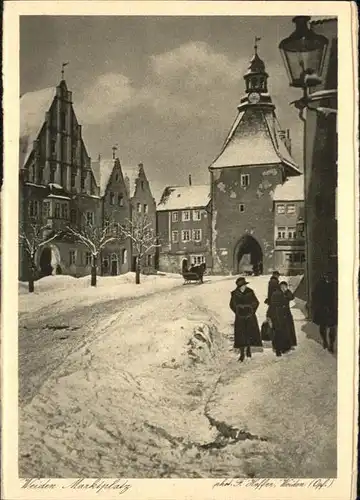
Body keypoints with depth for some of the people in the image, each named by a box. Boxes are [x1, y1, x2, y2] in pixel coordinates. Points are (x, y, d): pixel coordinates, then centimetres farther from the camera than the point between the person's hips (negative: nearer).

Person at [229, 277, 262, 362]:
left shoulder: (250, 292, -7)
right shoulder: (235, 294, -7)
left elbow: (256, 302, 7)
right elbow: (232, 305, 9)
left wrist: (252, 311, 4)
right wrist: (237, 312, 5)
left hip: (250, 317, 1)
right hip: (240, 317, -1)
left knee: (251, 333, 0)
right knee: (240, 335, -3)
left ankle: (248, 348, 27)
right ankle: (242, 354, 7)